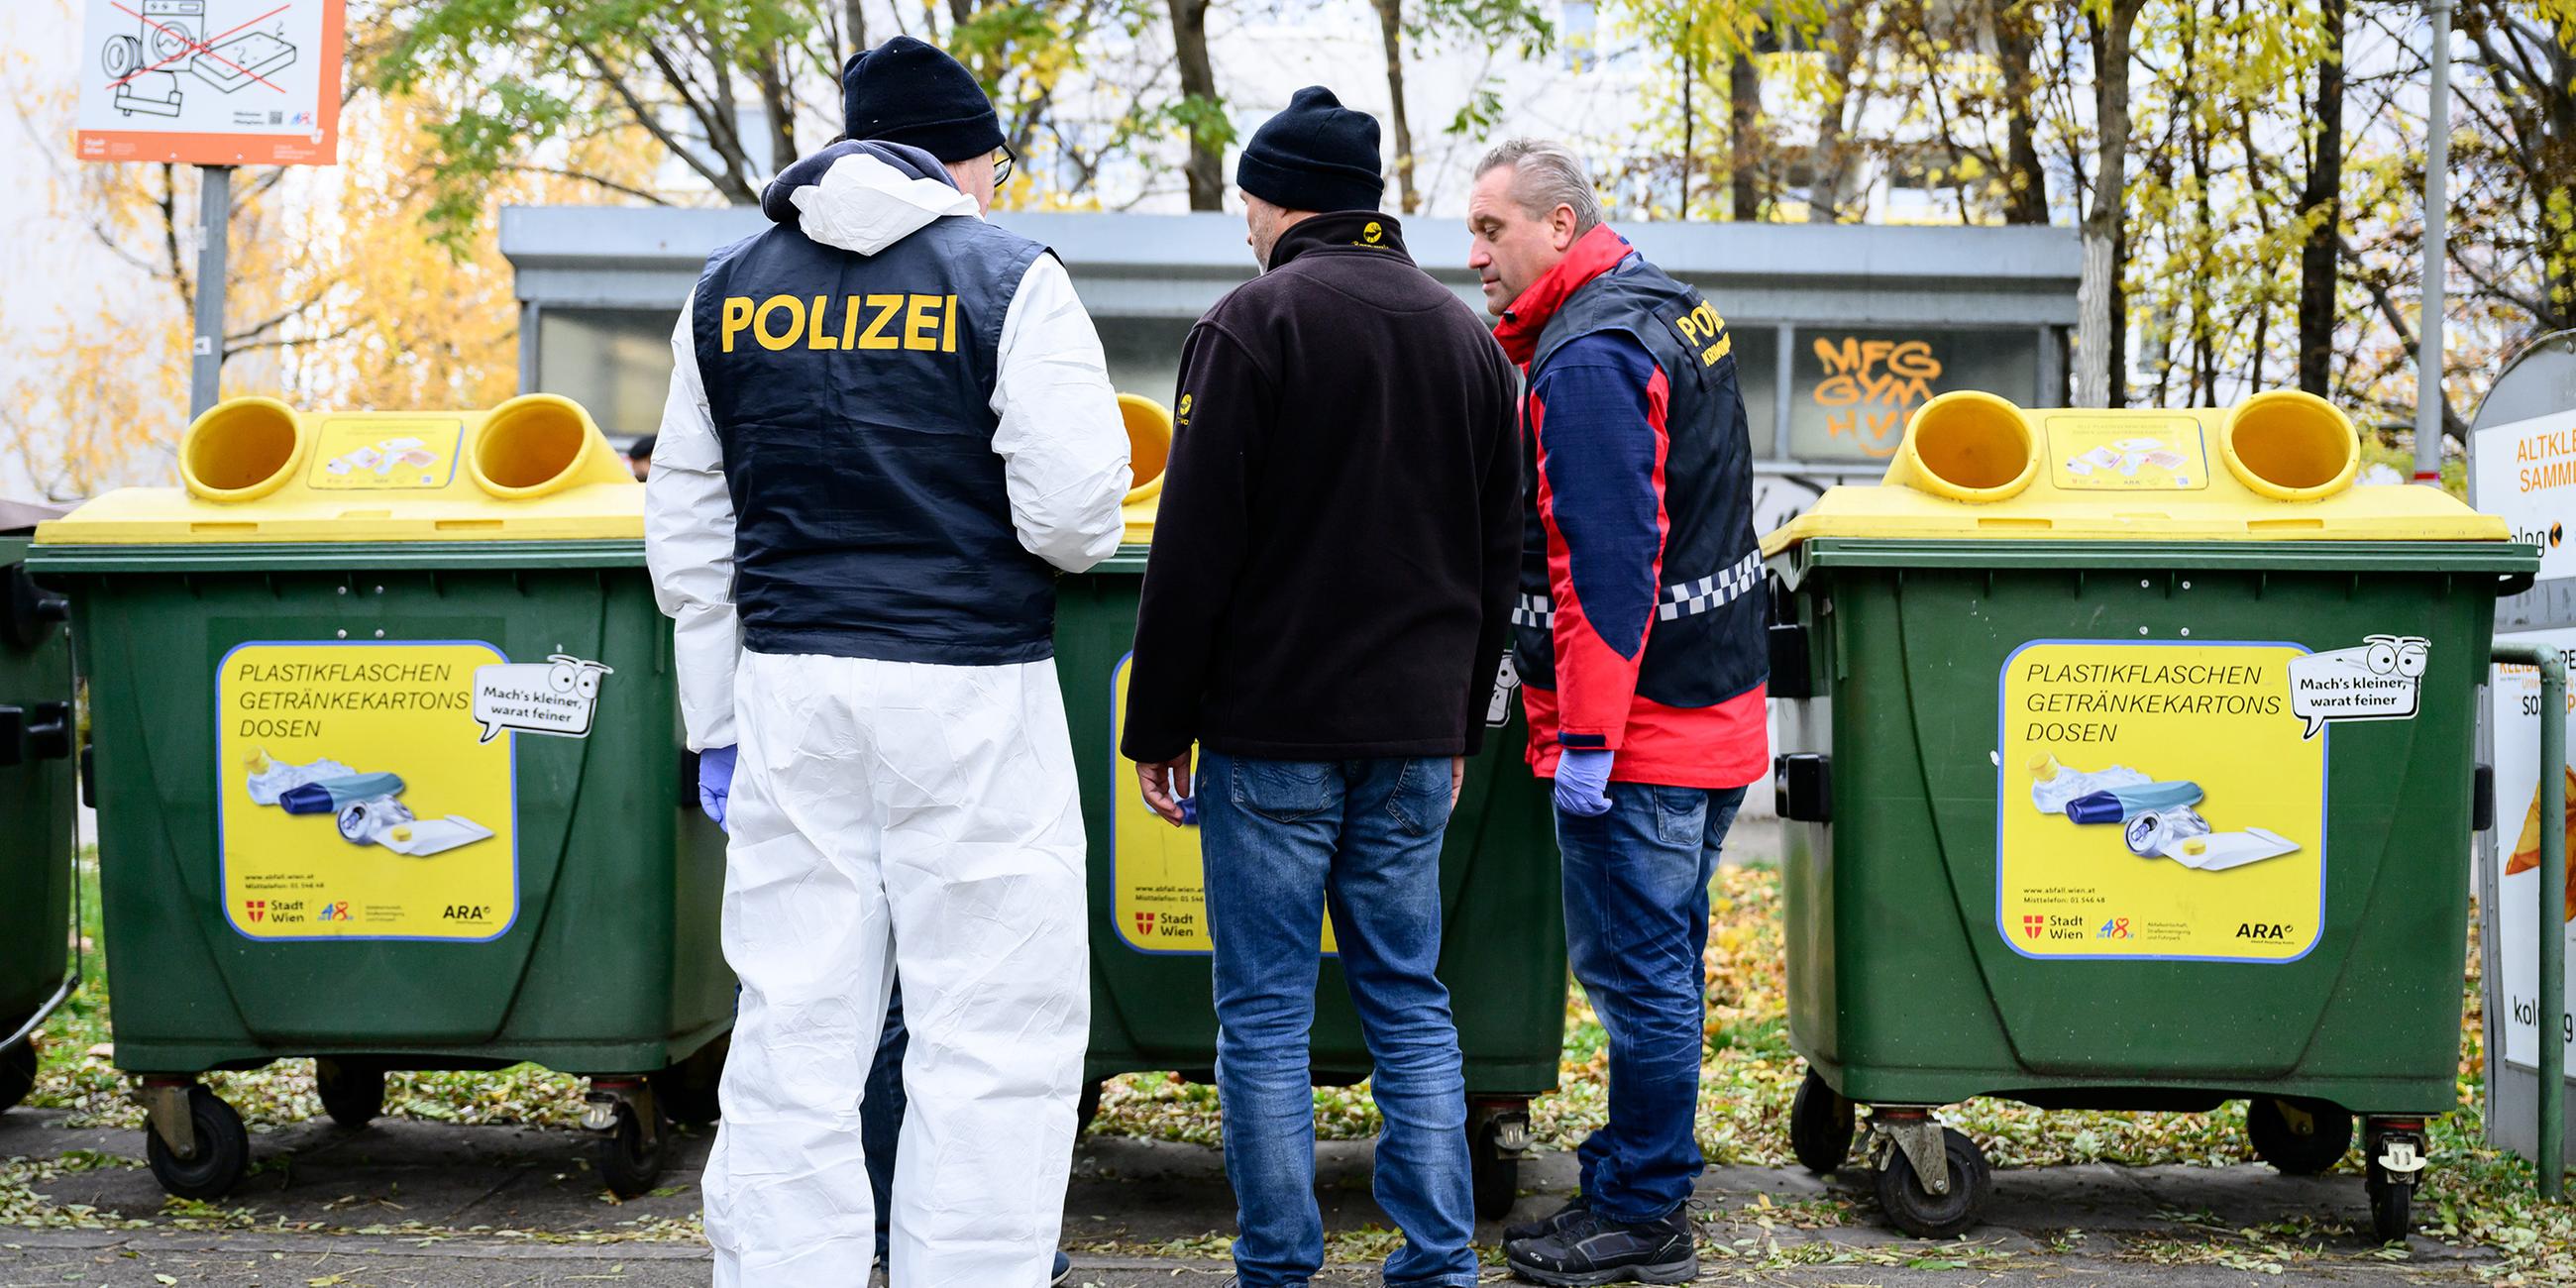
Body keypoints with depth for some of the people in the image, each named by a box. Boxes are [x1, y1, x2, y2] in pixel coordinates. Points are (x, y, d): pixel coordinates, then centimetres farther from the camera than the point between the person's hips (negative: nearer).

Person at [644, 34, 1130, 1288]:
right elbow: (1074, 515, -11)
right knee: (995, 1041, 1)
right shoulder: (1009, 280, -3)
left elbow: (685, 532, 12)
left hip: (789, 681, 5)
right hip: (969, 690, -4)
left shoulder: (728, 291, 11)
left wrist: (715, 723, 17)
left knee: (793, 1035, 8)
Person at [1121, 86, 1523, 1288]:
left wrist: (1156, 727, -5)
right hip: (1415, 734, 6)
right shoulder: (1467, 337, 12)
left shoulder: (1251, 324, -8)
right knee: (1410, 999, 12)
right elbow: (1499, 557, 15)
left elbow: (1194, 550, -11)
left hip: (1272, 729, -5)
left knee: (1265, 1011, 3)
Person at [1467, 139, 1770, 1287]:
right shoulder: (1672, 310, 15)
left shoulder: (1588, 363, -18)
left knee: (1635, 966, -2)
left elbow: (1605, 567, -23)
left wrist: (1587, 739, -22)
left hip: (1640, 726, -10)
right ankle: (1642, 1170, 28)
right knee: (1660, 956, 17)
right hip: (1710, 703, 10)